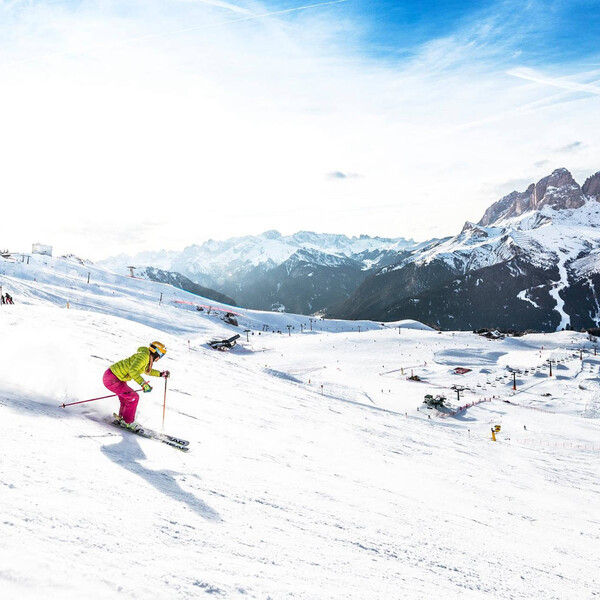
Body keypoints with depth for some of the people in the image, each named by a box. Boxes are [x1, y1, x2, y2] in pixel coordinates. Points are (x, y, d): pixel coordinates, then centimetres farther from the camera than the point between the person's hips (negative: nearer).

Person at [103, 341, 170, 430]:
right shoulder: (143, 356, -22)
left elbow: (146, 370, 29)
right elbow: (132, 371, -35)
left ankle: (121, 418, 34)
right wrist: (143, 383, -39)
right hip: (111, 379, -10)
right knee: (133, 397, -8)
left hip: (116, 377, 10)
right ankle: (128, 422, 7)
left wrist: (160, 374, 25)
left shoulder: (148, 358, 8)